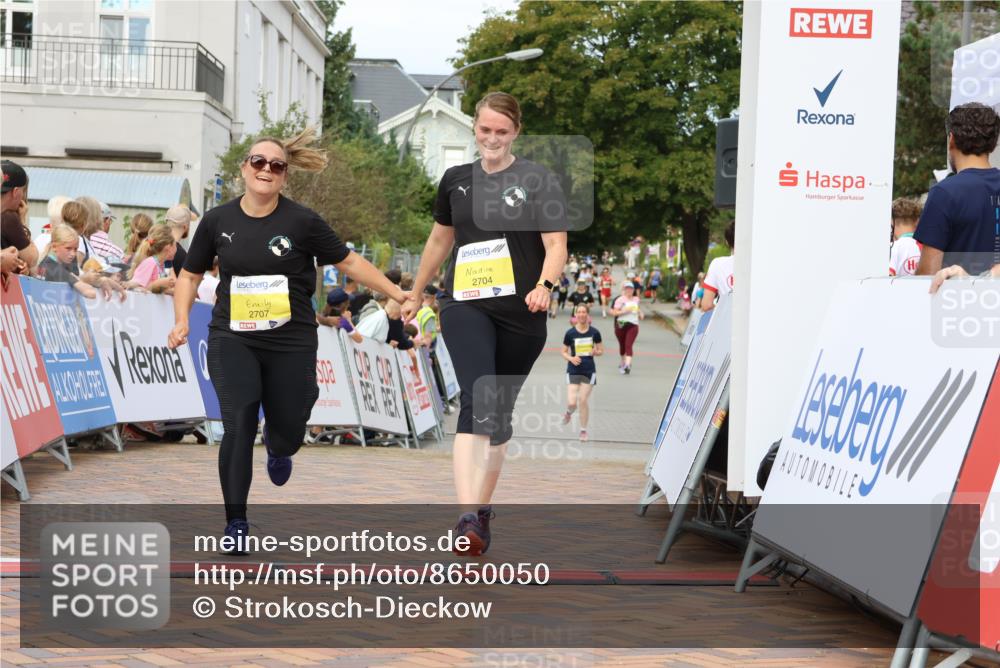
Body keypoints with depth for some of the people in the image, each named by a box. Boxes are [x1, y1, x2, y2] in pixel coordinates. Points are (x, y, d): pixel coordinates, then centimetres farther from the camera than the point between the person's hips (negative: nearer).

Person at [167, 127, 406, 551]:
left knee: (288, 431, 6)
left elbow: (349, 262, 2)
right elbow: (190, 274, 11)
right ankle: (236, 523, -1)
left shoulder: (301, 222, -6)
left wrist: (397, 294, 0)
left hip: (291, 341, 0)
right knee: (238, 426, -13)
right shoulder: (218, 221, 0)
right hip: (232, 338, 0)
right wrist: (182, 320, -4)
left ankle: (277, 449, 48)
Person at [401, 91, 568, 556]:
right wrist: (415, 294, 30)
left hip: (520, 313, 0)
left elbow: (556, 245, -6)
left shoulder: (539, 181, 1)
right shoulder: (456, 180, 11)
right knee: (478, 402, -20)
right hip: (465, 306, 0)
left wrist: (544, 285, -26)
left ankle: (482, 507, 26)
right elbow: (439, 240, 24)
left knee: (500, 412, 9)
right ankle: (467, 518, -30)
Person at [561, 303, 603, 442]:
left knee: (584, 401, 1)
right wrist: (571, 358, -16)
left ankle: (583, 430, 17)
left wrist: (595, 352, -16)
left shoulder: (594, 332, -3)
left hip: (589, 371, 0)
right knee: (572, 402, -9)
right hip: (573, 371, 0)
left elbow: (601, 350, 7)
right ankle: (569, 413, 29)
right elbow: (564, 352, 4)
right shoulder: (570, 333, -5)